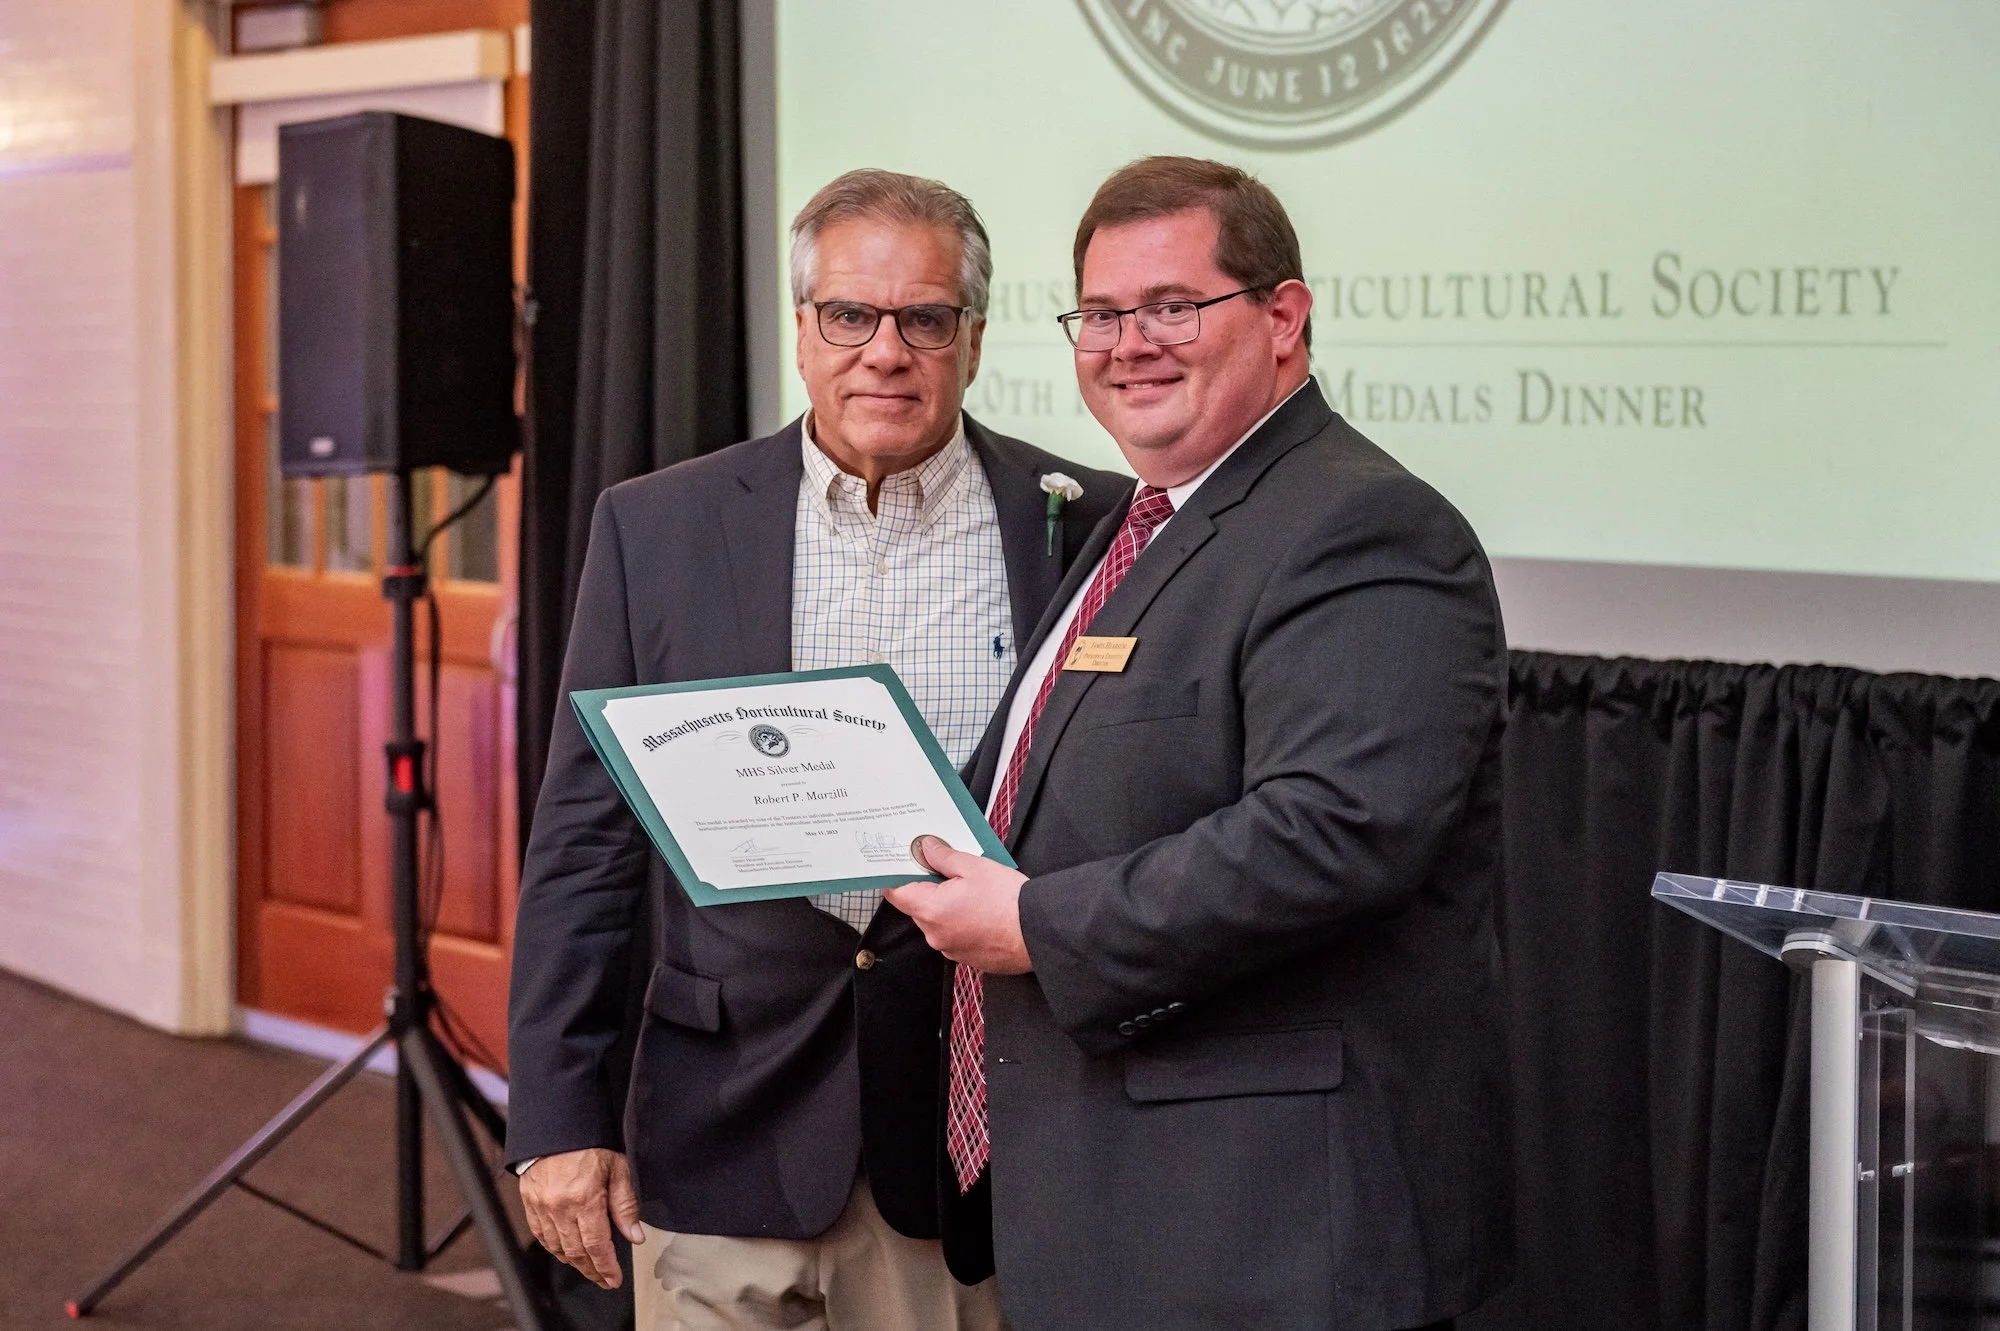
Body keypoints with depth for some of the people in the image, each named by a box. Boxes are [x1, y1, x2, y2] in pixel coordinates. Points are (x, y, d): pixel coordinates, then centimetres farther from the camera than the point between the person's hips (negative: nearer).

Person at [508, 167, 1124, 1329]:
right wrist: (558, 1116, -1)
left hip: (985, 1136, 0)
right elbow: (585, 841, 3)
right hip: (725, 1138, 1)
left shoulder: (1088, 531, 0)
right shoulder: (657, 528, 3)